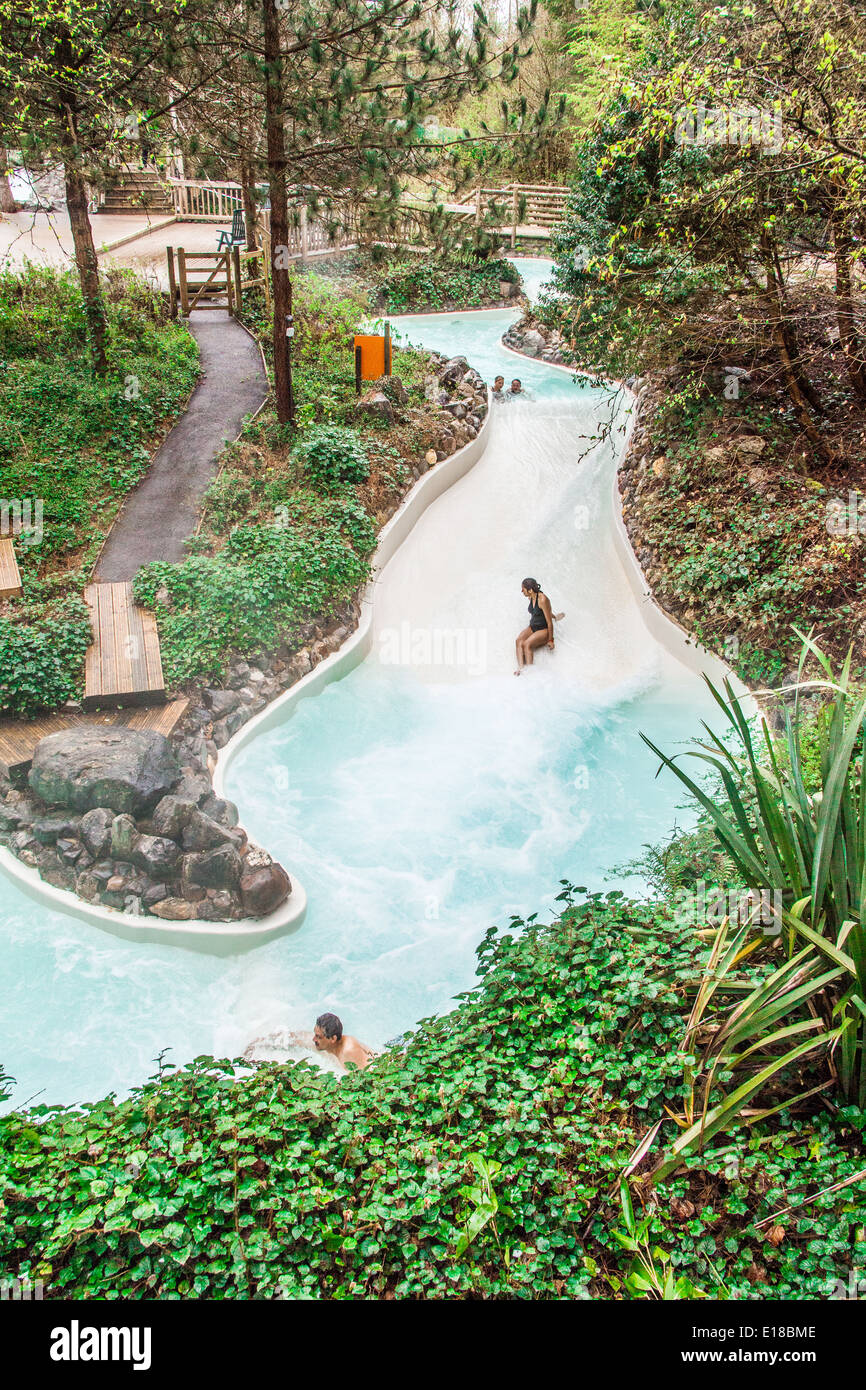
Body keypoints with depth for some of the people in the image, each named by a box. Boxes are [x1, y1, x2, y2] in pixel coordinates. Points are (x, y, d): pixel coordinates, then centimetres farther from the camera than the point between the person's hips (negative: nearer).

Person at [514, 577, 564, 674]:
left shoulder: (542, 599, -23)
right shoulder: (530, 598, 2)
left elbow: (549, 622, -19)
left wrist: (550, 640, -14)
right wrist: (553, 616, 30)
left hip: (544, 629, -7)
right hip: (532, 627, 7)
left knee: (527, 644, -30)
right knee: (519, 641, -22)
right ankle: (520, 667, -32)